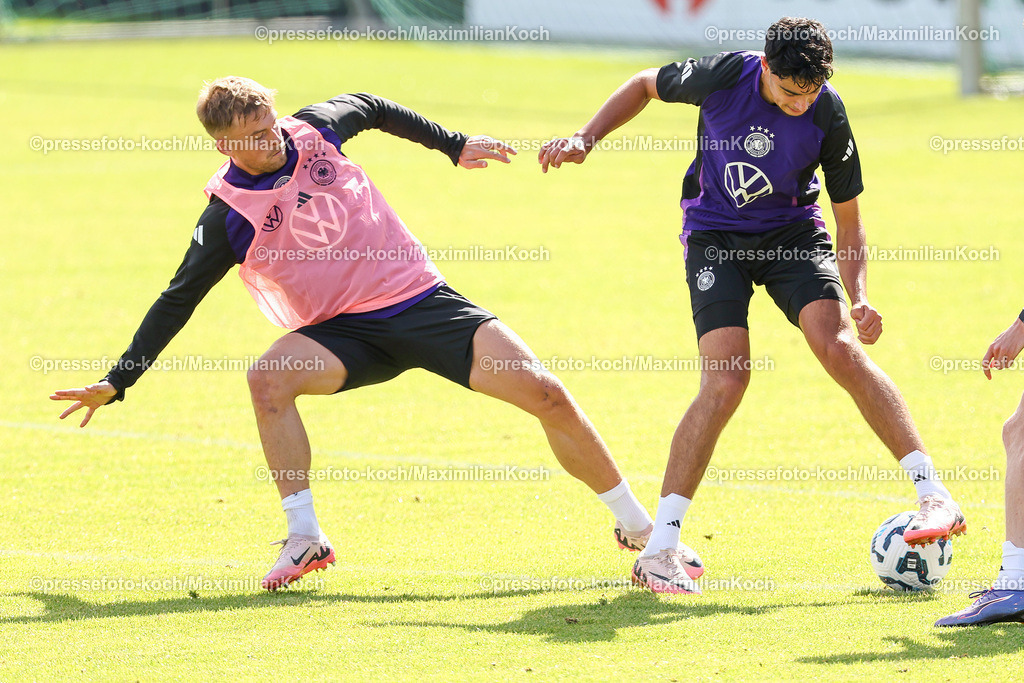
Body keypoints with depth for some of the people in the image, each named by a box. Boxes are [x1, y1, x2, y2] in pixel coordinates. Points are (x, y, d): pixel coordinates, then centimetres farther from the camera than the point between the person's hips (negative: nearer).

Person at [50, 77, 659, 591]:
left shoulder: (315, 130, -3)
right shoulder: (229, 217, -10)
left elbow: (372, 108, 19)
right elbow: (177, 302, -6)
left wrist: (453, 145, 23)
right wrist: (116, 383, -10)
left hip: (424, 299, 2)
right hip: (347, 333, -2)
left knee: (545, 393, -13)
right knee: (269, 379, -33)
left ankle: (637, 527, 2)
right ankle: (305, 538, -24)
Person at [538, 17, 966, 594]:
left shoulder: (826, 114, -17)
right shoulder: (725, 76, -20)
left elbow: (848, 215, -6)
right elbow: (646, 86, 2)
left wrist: (859, 296, -20)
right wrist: (585, 139, -7)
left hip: (793, 233, 1)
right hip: (716, 236, -1)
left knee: (841, 349, -21)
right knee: (727, 380, -18)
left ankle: (935, 497, -17)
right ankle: (659, 550, -13)